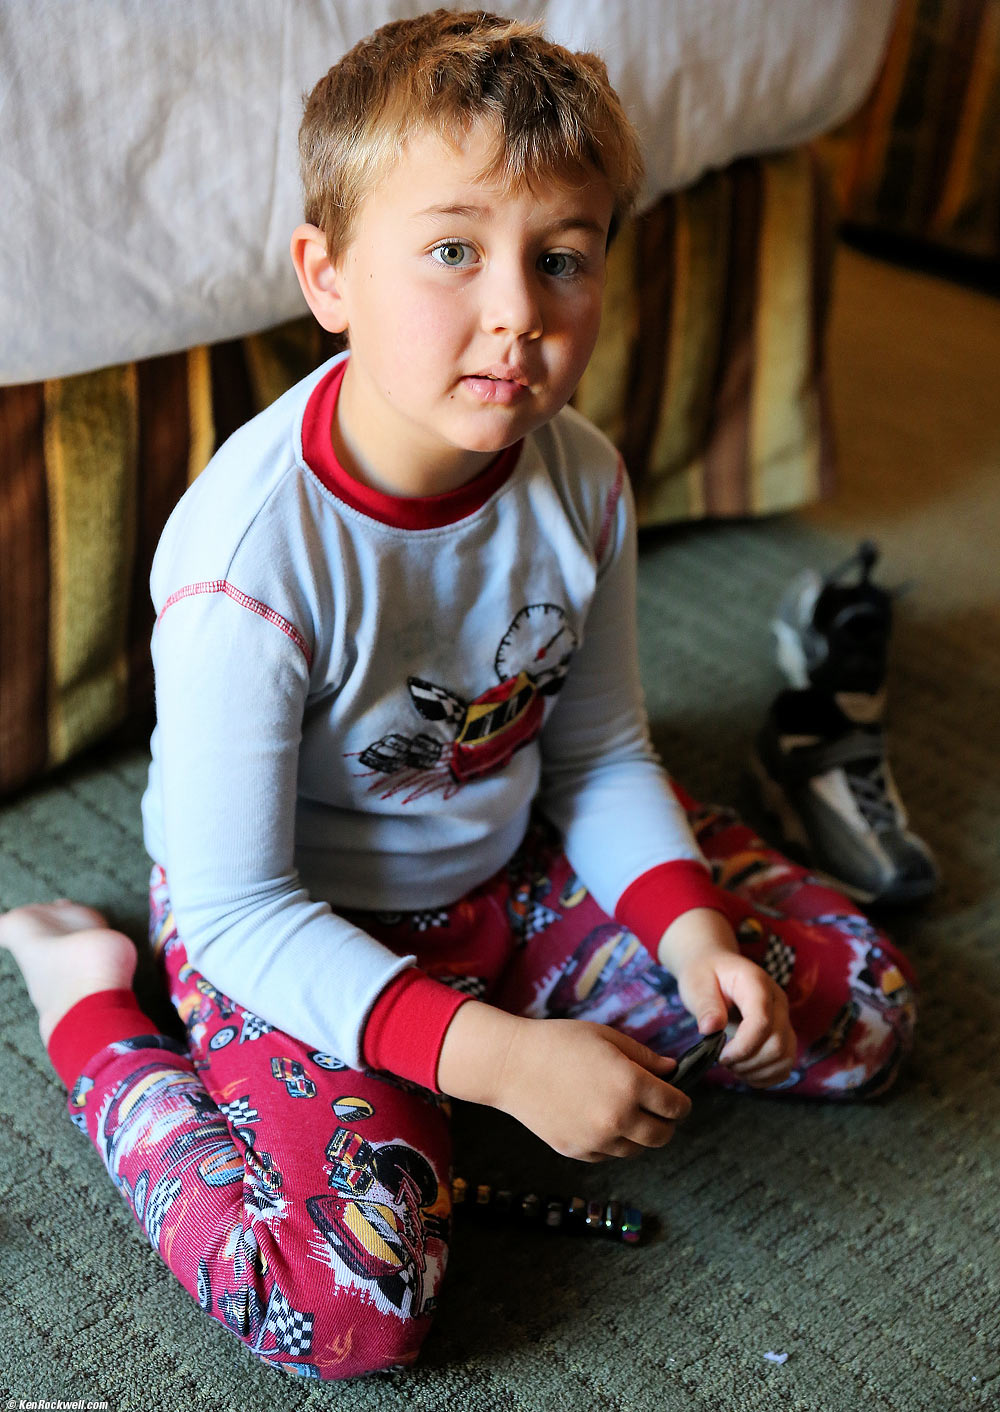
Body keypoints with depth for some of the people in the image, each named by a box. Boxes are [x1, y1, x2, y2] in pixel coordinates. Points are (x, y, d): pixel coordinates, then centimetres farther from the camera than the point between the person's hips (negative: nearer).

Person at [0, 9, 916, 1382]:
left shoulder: (579, 480, -13)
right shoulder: (250, 552, -32)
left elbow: (601, 751, 2)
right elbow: (238, 910, -25)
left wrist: (689, 922, -14)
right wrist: (498, 1059, -31)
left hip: (514, 867, 6)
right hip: (292, 939, -5)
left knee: (860, 1010, 5)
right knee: (351, 1300, -25)